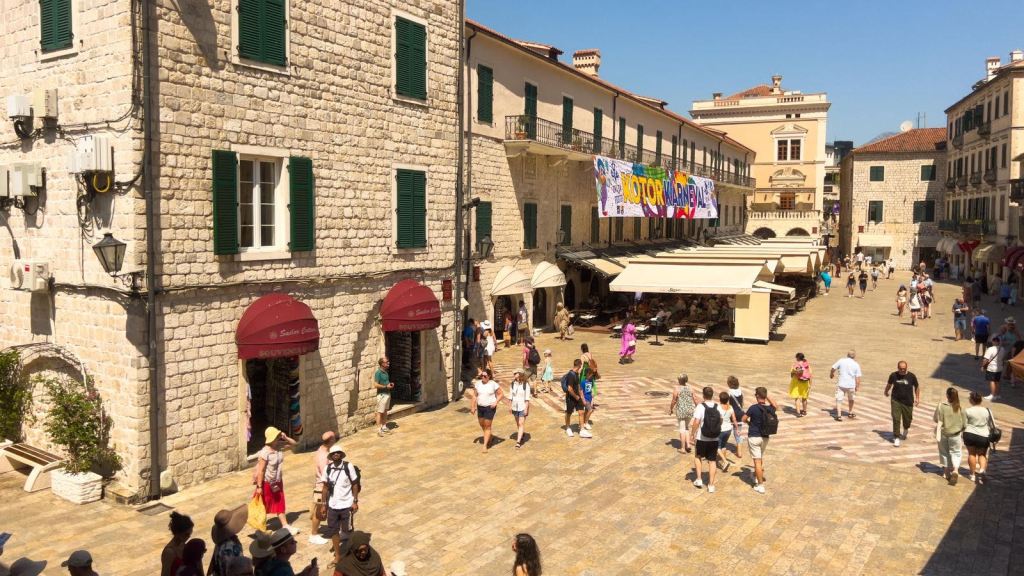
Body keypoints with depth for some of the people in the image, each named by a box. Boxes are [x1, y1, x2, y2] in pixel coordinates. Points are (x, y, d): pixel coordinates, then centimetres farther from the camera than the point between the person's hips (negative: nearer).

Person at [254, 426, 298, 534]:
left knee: (279, 504, 14)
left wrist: (285, 438, -13)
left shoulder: (279, 446, -7)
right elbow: (260, 470, -24)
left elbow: (293, 444, 7)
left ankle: (285, 525, 20)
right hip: (267, 483, -6)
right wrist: (259, 486, -21)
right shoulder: (265, 453, -27)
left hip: (278, 482, 6)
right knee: (264, 505, 13)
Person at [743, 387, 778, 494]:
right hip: (765, 437, 5)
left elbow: (744, 419, -6)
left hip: (754, 437, -5)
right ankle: (756, 477, 41)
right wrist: (768, 397, 14)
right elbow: (776, 406, 21)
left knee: (757, 461, -2)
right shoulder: (770, 409, -4)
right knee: (761, 458, 24)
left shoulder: (753, 408, -18)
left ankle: (760, 485, -1)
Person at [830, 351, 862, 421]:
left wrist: (831, 374, 19)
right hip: (851, 385, 2)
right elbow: (858, 377, -2)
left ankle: (839, 415, -11)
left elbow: (833, 368, -1)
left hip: (841, 384, -2)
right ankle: (851, 413, 39)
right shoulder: (856, 365, 0)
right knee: (851, 399, 24)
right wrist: (857, 386, 8)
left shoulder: (841, 361, -4)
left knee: (839, 399, 1)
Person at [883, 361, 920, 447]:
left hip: (908, 401, 1)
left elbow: (917, 387, 6)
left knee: (907, 419, 13)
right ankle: (896, 438, -2)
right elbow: (889, 384, 14)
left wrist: (917, 398, 6)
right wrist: (886, 392, 28)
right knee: (896, 419, -8)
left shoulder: (911, 376, -8)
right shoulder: (893, 375, -6)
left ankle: (905, 430, 46)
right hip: (895, 400, -1)